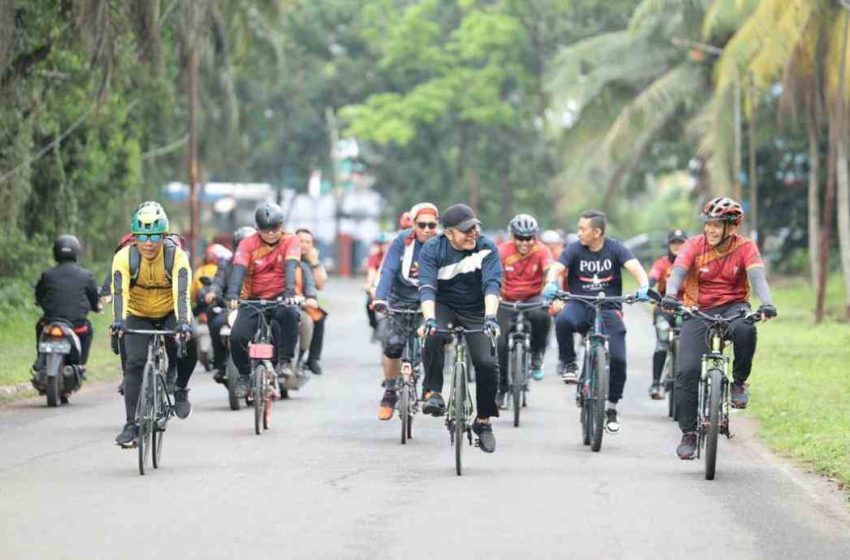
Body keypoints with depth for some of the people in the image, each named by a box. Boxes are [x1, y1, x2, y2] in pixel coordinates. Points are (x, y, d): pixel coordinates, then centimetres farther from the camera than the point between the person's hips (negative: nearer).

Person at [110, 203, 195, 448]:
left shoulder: (176, 256, -24)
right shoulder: (124, 257, -21)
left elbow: (182, 292, -35)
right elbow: (120, 291, -32)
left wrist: (184, 322, -52)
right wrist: (118, 320, -50)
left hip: (170, 313, -1)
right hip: (138, 315, 1)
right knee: (135, 363, -16)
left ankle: (181, 389, 0)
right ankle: (132, 425, -13)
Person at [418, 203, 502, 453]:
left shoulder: (487, 248, -16)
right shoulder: (433, 249, -16)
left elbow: (492, 284, -27)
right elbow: (427, 287, -27)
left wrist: (490, 317, -43)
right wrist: (429, 318, -44)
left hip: (476, 311, 1)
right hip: (443, 307, -1)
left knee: (487, 363, -16)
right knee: (433, 336, -35)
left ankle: (483, 421, 4)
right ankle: (433, 393, -21)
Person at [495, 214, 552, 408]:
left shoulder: (541, 251, -15)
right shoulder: (503, 251, -15)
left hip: (533, 298, -1)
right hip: (508, 301, 1)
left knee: (541, 316, -35)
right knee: (501, 343, -10)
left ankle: (537, 356, -9)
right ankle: (501, 389, 11)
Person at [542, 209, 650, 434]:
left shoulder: (615, 249, -4)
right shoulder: (574, 249, -3)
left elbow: (635, 267, -17)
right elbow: (556, 268, -15)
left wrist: (644, 287, -38)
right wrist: (551, 284, -39)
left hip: (608, 308, 0)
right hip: (580, 305, 0)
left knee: (618, 359, -12)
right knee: (563, 320, -36)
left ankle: (611, 409, 8)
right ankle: (568, 363, -10)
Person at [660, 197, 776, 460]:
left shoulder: (744, 248, -7)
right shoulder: (695, 245, -8)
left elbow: (757, 276, -20)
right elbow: (678, 271, -21)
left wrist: (766, 304, -40)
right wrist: (670, 295, -43)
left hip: (733, 307, 0)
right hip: (698, 310, 0)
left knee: (745, 329, -36)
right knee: (688, 370, -14)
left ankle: (739, 382, -10)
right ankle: (688, 433, -2)